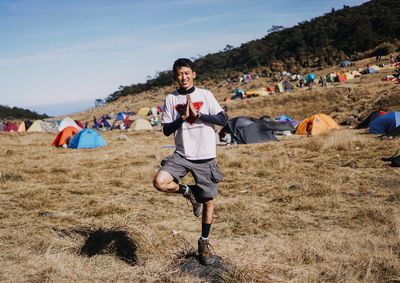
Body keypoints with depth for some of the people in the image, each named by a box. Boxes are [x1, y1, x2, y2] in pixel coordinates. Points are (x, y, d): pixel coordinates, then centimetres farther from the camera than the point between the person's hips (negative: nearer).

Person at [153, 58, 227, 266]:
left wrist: (197, 114, -14)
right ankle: (188, 191, 7)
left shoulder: (205, 95, 0)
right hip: (182, 155, 1)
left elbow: (223, 121, -7)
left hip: (205, 157, -1)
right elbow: (166, 130, 0)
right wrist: (182, 117, -15)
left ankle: (204, 243, 26)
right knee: (160, 182, -24)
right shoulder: (171, 99, 4)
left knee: (208, 201, 5)